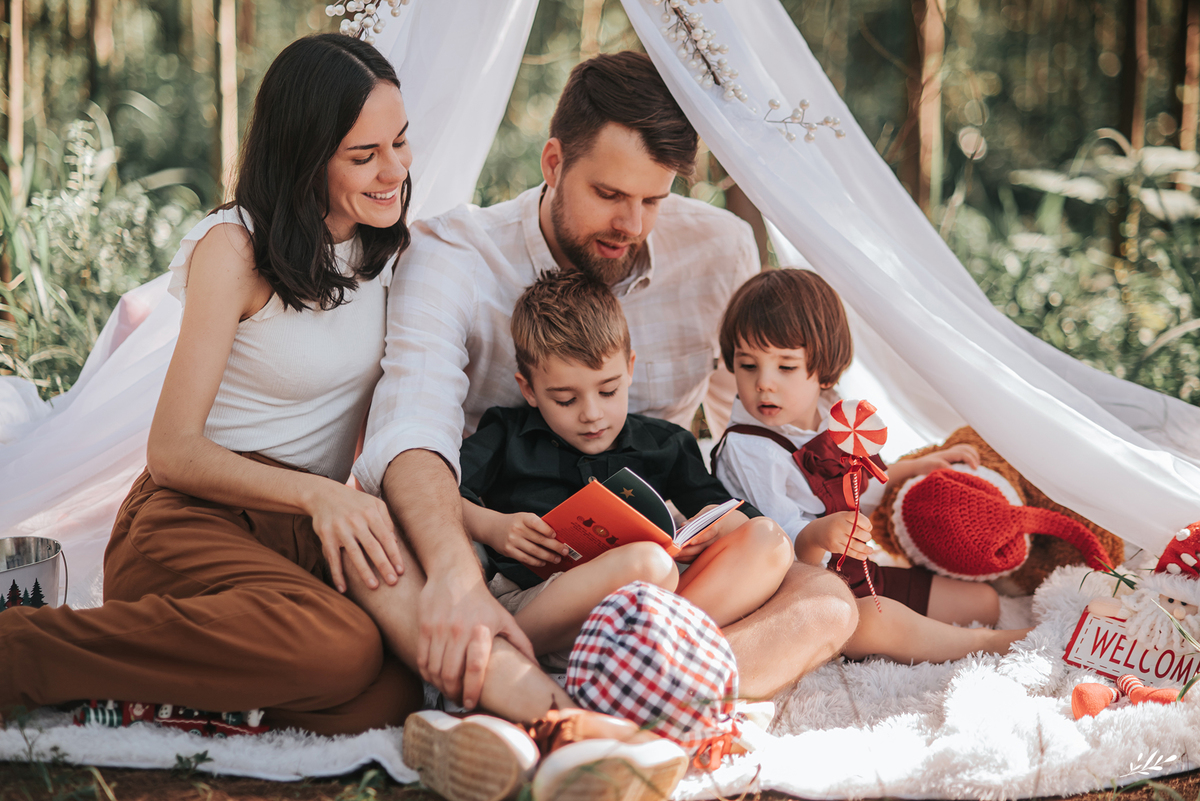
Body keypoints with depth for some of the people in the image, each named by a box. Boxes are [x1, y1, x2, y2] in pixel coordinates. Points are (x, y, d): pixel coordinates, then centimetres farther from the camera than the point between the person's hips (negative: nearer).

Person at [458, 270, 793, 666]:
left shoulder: (664, 445, 24)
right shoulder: (507, 437, 18)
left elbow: (729, 513, 24)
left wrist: (715, 526, 0)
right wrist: (491, 527, -10)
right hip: (529, 600, -5)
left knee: (769, 539, -15)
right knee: (648, 563, -38)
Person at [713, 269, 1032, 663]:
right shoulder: (746, 452, -20)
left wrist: (916, 467, 31)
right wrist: (818, 535, -46)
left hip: (860, 576, 8)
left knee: (984, 600, 10)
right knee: (878, 621, -36)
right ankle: (984, 643, -16)